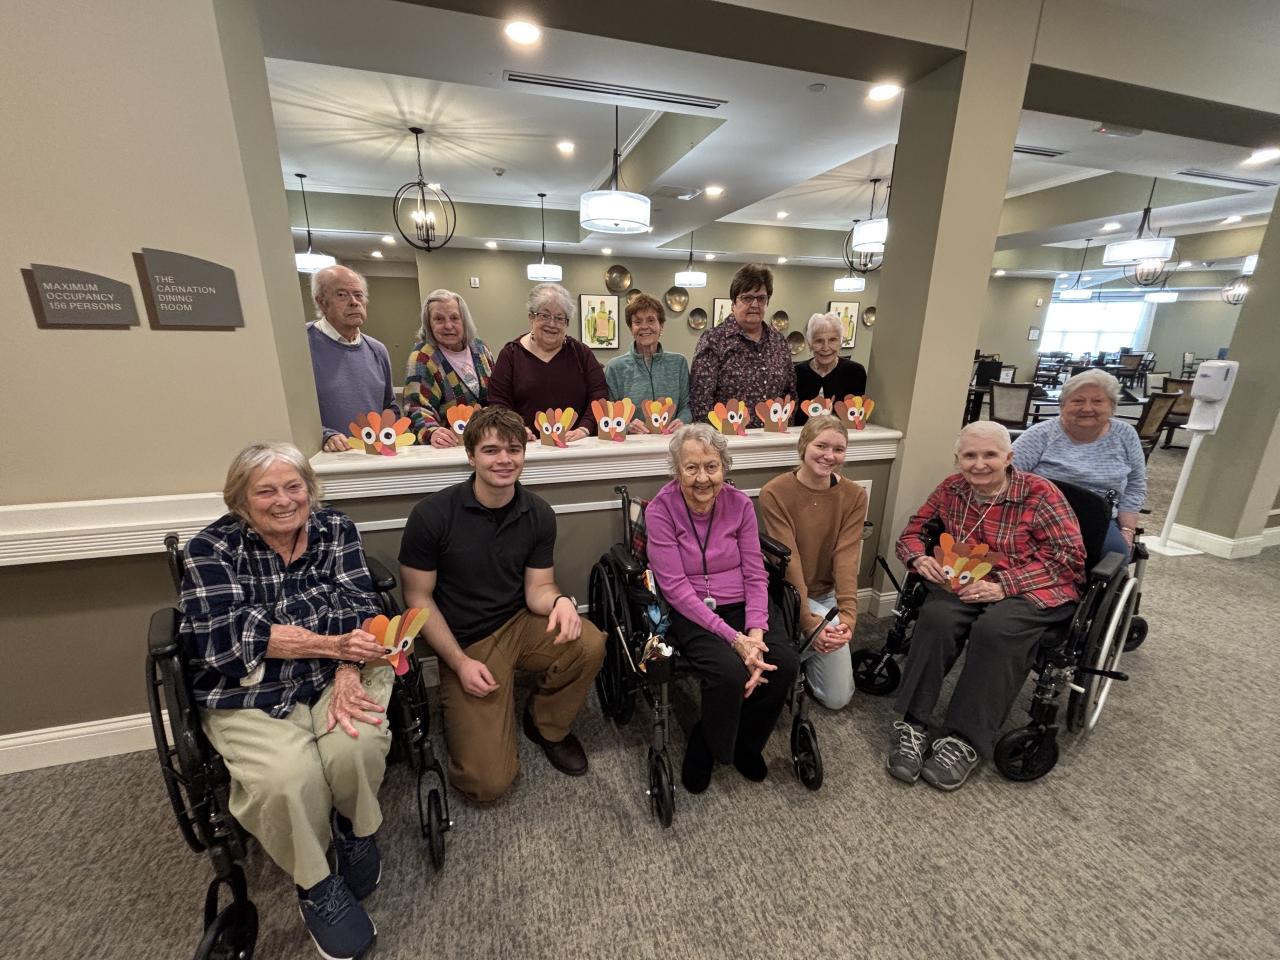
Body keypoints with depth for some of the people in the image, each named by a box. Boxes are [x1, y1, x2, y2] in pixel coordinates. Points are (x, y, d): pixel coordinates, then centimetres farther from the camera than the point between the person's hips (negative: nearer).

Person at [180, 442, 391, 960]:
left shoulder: (336, 529, 2)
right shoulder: (212, 547, -4)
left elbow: (358, 608, -5)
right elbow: (228, 636, -15)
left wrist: (347, 675, -22)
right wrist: (331, 644, -24)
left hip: (340, 674, 2)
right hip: (252, 691, -1)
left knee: (355, 746, -25)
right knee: (287, 778, -25)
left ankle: (355, 828, 10)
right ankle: (316, 886, 6)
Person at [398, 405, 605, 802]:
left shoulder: (538, 514, -6)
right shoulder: (432, 515, -15)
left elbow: (537, 588, -2)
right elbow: (418, 597, -7)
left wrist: (560, 601, -27)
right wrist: (460, 662, -13)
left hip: (519, 625, 3)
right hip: (464, 644, -3)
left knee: (589, 644, -27)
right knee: (488, 783, -10)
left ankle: (546, 725, 5)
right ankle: (459, 710, 24)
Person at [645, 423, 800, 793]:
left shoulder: (740, 504, -2)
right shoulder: (660, 510, -13)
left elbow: (755, 575, 0)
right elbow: (677, 588, -16)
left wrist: (755, 631, -17)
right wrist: (734, 638, -21)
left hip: (741, 605, 4)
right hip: (690, 611, -4)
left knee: (784, 663, -19)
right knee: (729, 671, -28)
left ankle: (744, 743, 12)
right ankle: (706, 748, 7)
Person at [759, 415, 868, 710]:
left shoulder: (854, 495, -7)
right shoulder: (774, 493, -19)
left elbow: (846, 559, -15)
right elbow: (788, 561, -23)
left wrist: (847, 615, -28)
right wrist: (808, 621, -28)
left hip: (827, 595, 3)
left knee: (837, 698, 5)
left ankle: (803, 653, 32)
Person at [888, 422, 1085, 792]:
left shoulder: (1040, 494, -7)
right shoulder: (951, 489, 3)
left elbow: (1068, 556, -12)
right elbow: (911, 533, 10)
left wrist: (1003, 585, -24)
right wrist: (920, 558, -15)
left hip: (1035, 590, -2)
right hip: (967, 585, 3)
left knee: (996, 629, -34)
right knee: (936, 616, -29)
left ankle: (964, 742, -23)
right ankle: (912, 724, -23)